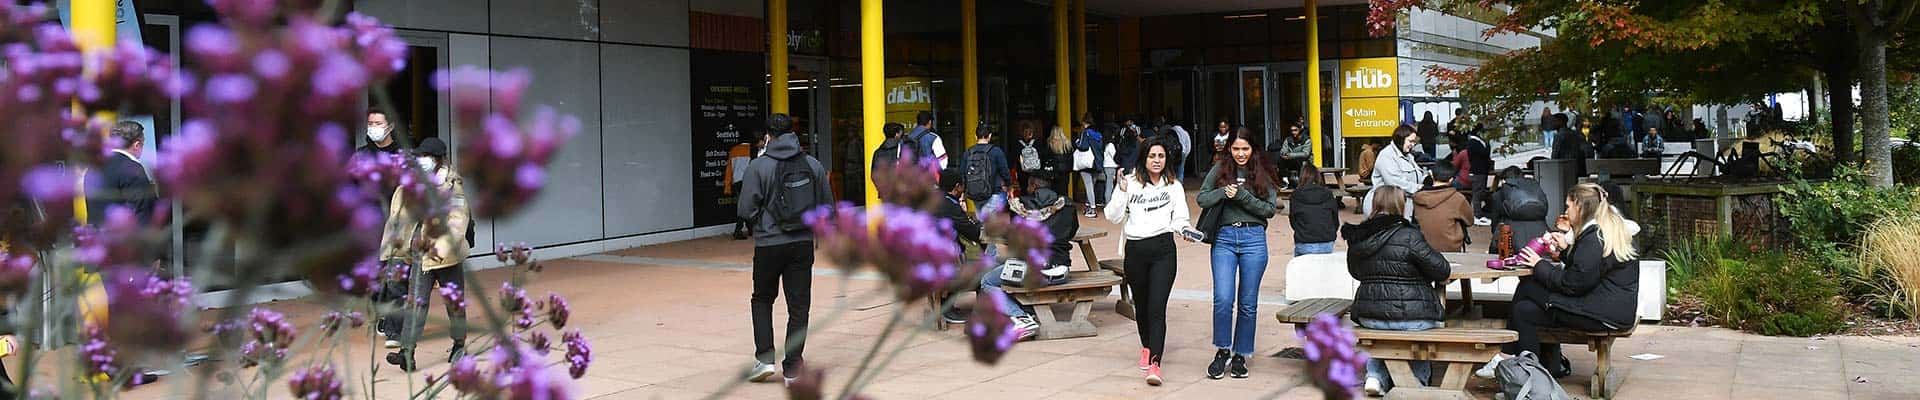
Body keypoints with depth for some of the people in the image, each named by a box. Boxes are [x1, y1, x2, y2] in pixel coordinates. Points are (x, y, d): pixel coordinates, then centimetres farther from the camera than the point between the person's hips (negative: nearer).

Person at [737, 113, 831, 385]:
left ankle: (765, 358, 5)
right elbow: (827, 207, 4)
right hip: (804, 244, 2)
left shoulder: (759, 166, -10)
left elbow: (746, 209, -10)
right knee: (799, 306, 8)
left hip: (769, 244, -2)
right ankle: (792, 369, 8)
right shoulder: (813, 165, 1)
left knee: (762, 300, 17)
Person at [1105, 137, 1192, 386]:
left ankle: (1154, 362, -18)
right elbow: (1113, 217, 0)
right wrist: (1121, 192, -12)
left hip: (1162, 248, -1)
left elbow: (1179, 218, 6)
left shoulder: (1174, 186, 9)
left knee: (1157, 307, -12)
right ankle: (1146, 346, 41)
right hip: (1135, 250, 1)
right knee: (1140, 305, 15)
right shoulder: (1130, 183, 4)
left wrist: (1184, 228, -16)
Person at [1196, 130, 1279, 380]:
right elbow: (1202, 199, 6)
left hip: (1253, 239, 0)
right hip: (1224, 239, 0)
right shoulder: (1220, 170, 8)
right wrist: (1224, 192, -11)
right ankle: (1222, 351, 7)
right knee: (1223, 299, -11)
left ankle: (1240, 355, 18)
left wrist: (1243, 195, -12)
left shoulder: (1263, 174, 6)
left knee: (1248, 303, 6)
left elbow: (1269, 209, 0)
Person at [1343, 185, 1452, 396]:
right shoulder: (1408, 236, -15)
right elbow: (1441, 270, -9)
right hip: (1411, 317, -4)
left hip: (1368, 316, 4)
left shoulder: (1356, 239, 2)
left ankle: (1376, 376, 25)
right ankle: (1418, 381, 33)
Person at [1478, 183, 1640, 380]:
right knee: (1524, 310, 5)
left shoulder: (1595, 239, -18)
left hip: (1604, 316, -10)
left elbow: (1571, 284, -17)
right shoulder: (1614, 229, 14)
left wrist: (1539, 265, -6)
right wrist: (1565, 249, 9)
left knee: (1527, 287, -9)